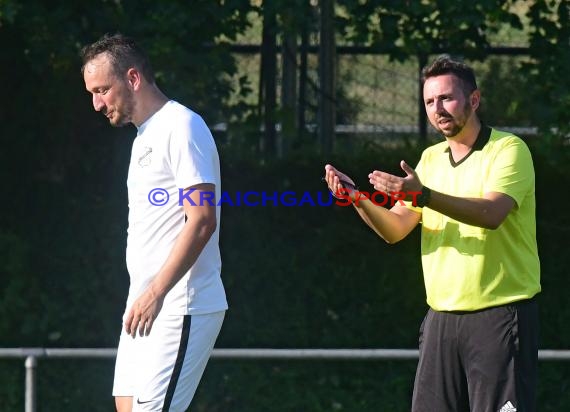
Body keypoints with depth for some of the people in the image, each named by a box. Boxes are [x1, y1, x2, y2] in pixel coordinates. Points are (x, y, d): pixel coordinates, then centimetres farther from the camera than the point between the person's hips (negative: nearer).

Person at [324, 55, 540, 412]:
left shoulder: (508, 149, -5)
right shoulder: (431, 158, 15)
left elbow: (492, 213, -23)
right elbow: (394, 230, 8)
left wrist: (423, 195, -34)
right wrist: (357, 199, -12)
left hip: (500, 314, -6)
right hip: (442, 316, 6)